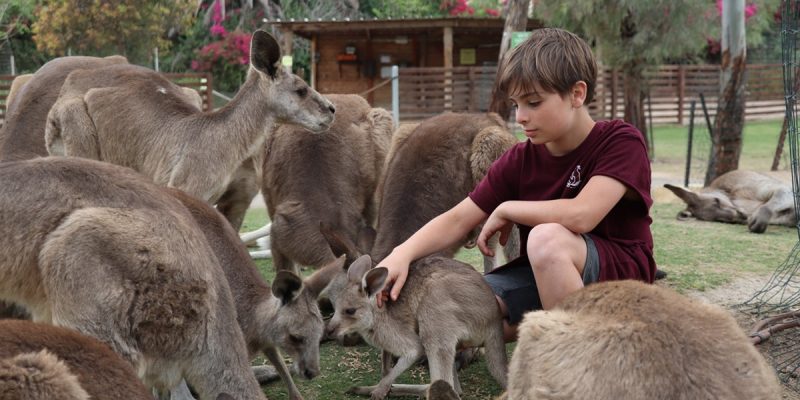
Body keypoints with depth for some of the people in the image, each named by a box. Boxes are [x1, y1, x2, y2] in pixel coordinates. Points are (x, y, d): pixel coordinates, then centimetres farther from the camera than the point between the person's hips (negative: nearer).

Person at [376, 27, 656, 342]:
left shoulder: (621, 142, -15)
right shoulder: (520, 160, 2)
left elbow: (580, 215, -30)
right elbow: (457, 220, -3)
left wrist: (505, 210, -14)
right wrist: (402, 254, -22)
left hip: (618, 278, -5)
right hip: (541, 277, 6)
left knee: (546, 238, -37)